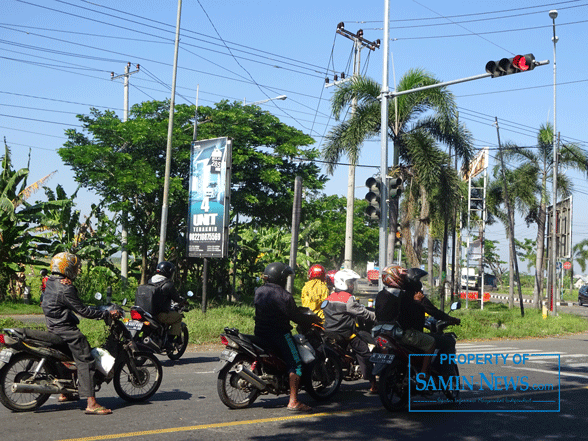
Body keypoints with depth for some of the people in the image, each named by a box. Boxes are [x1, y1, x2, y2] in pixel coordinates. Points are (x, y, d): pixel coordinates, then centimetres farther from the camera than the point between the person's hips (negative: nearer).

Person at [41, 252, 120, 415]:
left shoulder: (50, 282, 8)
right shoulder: (66, 289, -20)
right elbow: (83, 311, -20)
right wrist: (107, 314, -14)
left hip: (53, 327, 11)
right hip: (66, 329, -11)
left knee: (69, 357, 29)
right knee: (86, 362, -12)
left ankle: (64, 394, 37)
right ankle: (91, 403, -20)